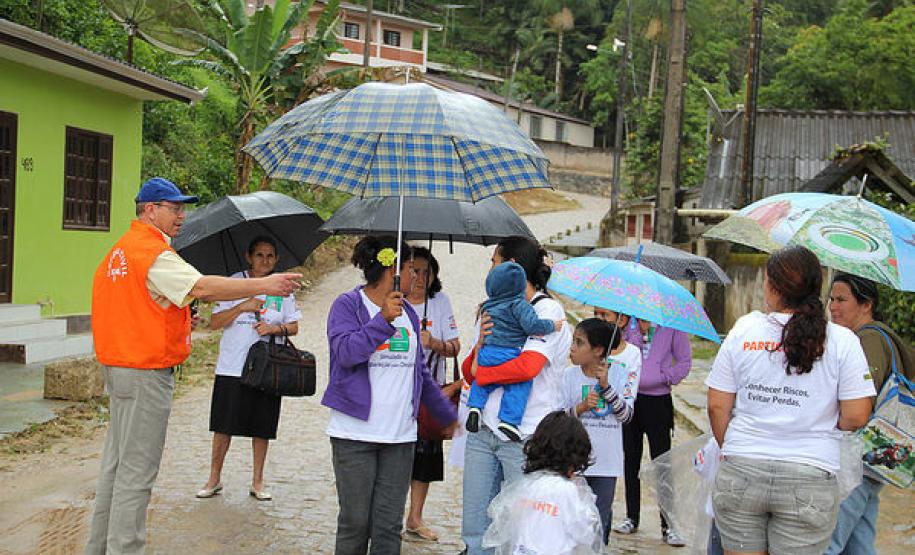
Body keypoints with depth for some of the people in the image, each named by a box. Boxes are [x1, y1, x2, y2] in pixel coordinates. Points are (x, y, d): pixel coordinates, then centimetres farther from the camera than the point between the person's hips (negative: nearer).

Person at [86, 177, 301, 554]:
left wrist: (174, 322, 16)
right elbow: (202, 287, -29)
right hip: (146, 373, -10)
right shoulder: (153, 252, -17)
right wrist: (264, 285, -30)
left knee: (116, 463, 17)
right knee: (136, 471, -5)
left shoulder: (120, 251, 15)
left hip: (119, 365, 10)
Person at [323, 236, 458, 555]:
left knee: (389, 525, 5)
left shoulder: (407, 312, 16)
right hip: (355, 434, -5)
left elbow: (421, 373, 24)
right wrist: (383, 320, -27)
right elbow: (345, 351, -19)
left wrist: (449, 417, 28)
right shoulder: (348, 305, -2)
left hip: (400, 435, 5)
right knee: (355, 521, 1)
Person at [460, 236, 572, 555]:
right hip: (484, 430, 7)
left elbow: (528, 366, -21)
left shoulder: (547, 310, -6)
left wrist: (480, 371, -6)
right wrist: (480, 346, -6)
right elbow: (470, 374, 15)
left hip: (525, 436, -6)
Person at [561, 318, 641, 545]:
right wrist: (582, 407, -17)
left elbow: (626, 416, -9)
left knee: (600, 521, 8)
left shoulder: (618, 373, -3)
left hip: (606, 460, 0)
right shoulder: (570, 375, -1)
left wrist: (605, 385, -17)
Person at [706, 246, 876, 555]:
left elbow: (717, 407, 1)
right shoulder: (842, 341, -4)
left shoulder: (743, 330, -1)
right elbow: (856, 417, -7)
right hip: (809, 480, -1)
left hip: (740, 472, 1)